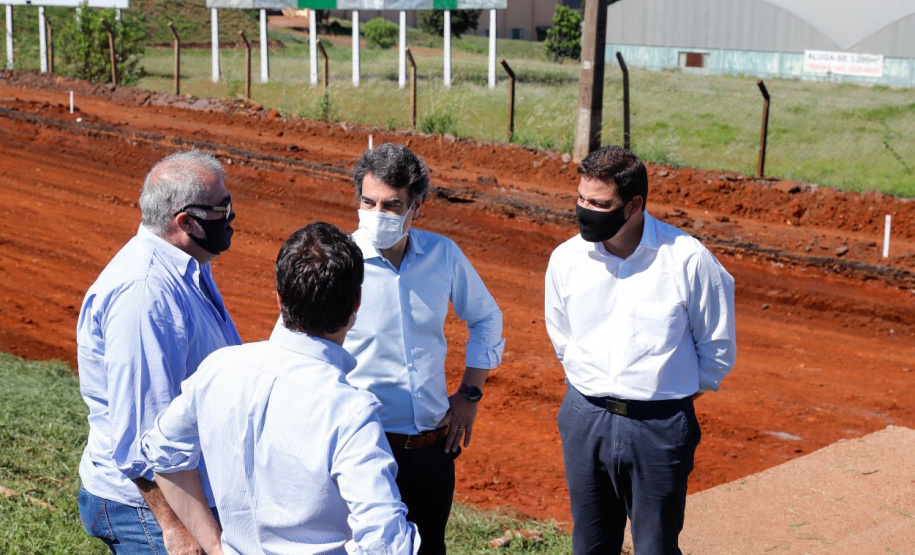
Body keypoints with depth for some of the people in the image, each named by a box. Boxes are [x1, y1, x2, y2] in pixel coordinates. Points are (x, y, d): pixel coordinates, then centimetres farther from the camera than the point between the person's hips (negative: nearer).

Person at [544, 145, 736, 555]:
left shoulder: (688, 260, -13)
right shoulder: (567, 259, -3)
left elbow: (717, 346, 1)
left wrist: (679, 391, 8)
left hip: (660, 426, -3)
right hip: (585, 420, 3)